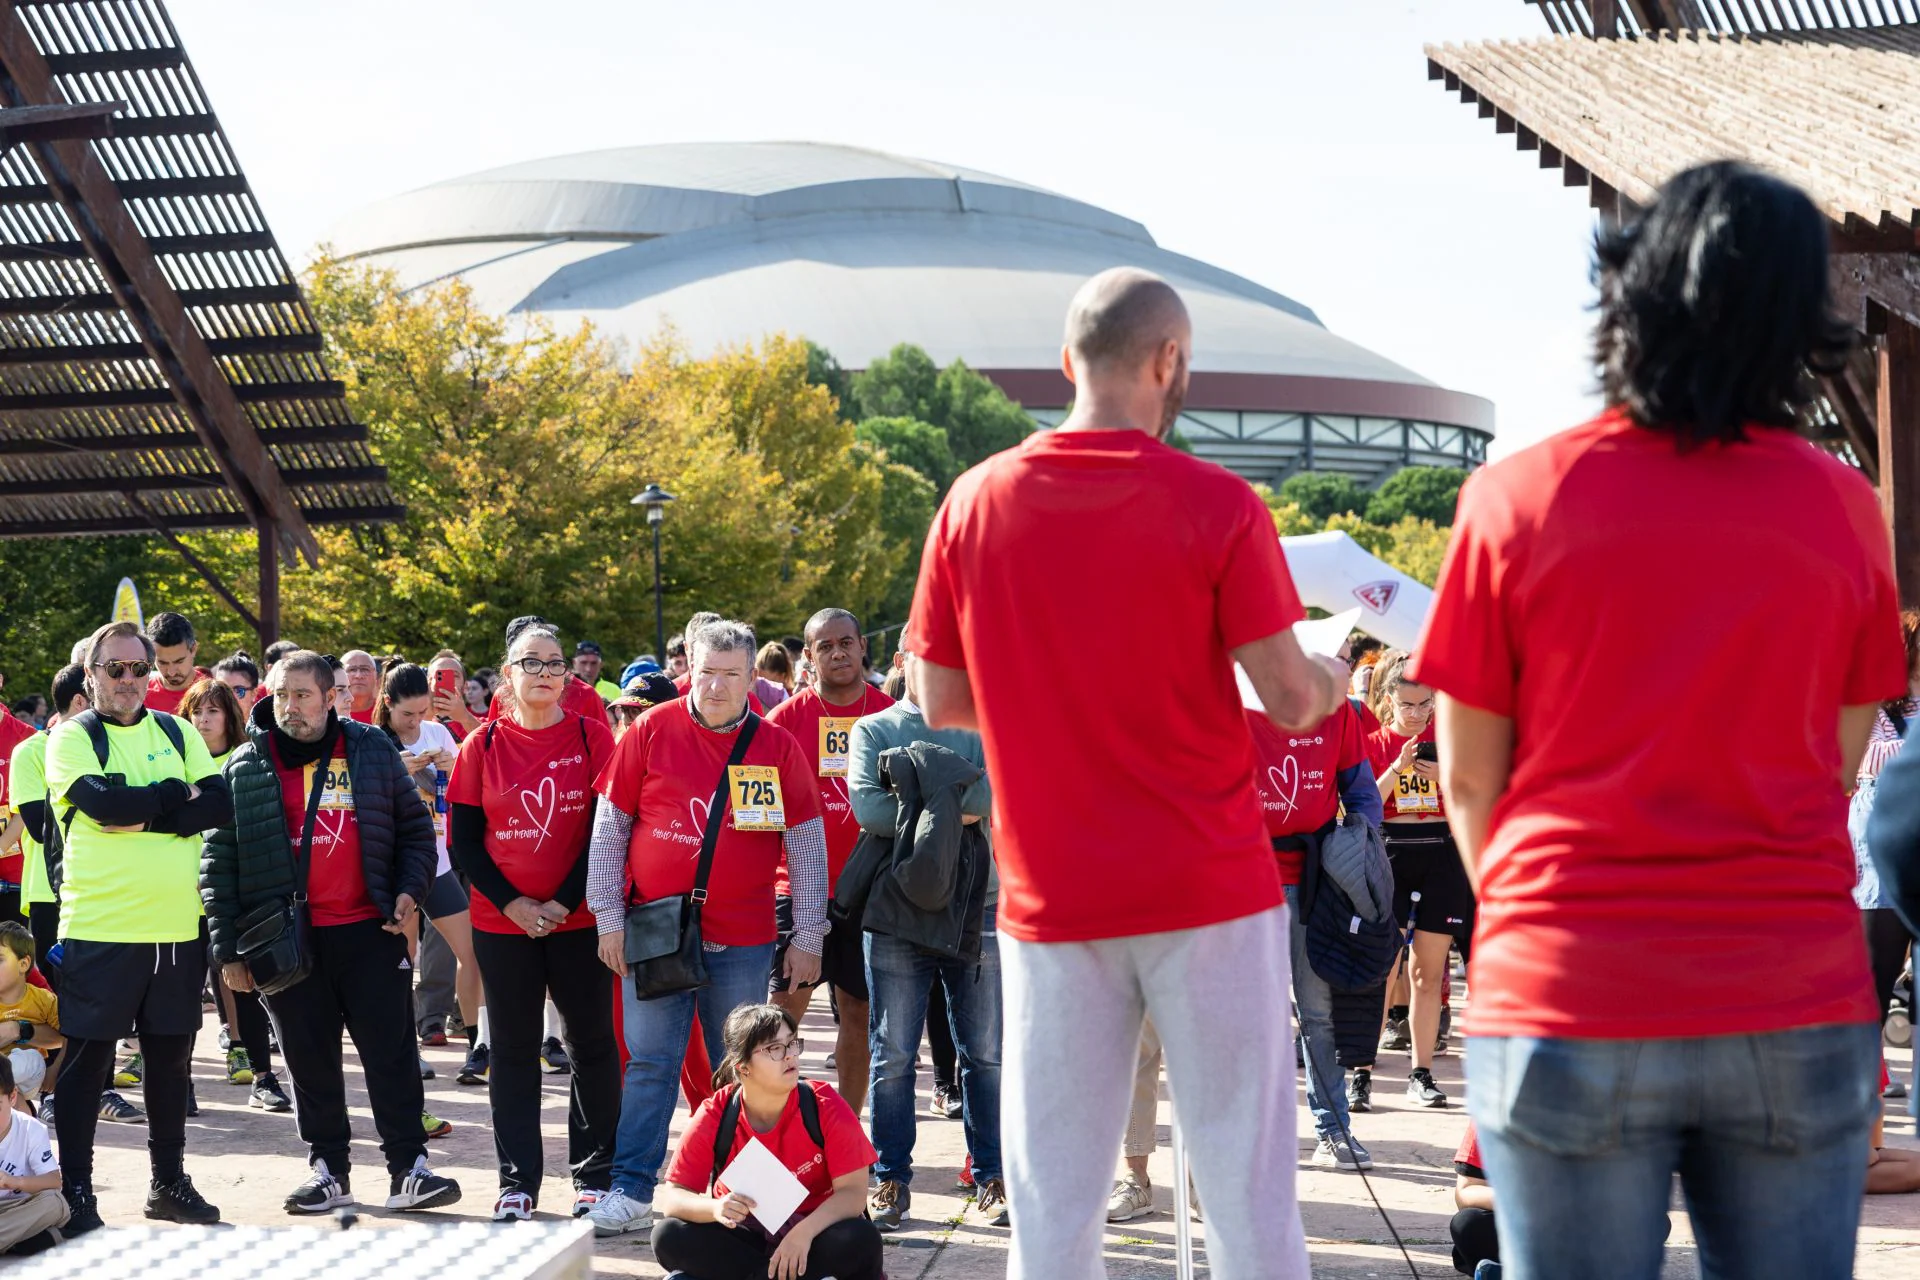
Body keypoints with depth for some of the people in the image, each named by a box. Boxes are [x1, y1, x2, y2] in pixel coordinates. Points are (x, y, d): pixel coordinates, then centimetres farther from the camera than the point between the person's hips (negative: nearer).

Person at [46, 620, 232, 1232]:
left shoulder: (177, 733, 12)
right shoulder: (72, 737, -1)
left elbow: (221, 803, -3)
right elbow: (102, 801, -20)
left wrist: (143, 813, -14)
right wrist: (176, 796, -8)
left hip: (179, 925, 5)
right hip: (100, 928, -5)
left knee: (171, 1056, 13)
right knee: (88, 1057, 1)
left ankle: (169, 1181, 25)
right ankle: (76, 1192, 10)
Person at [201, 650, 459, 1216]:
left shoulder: (371, 750, 3)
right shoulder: (244, 768, 2)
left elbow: (415, 825, 11)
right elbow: (218, 860, 3)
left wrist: (409, 889, -4)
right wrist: (227, 947, -2)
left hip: (370, 933, 0)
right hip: (288, 941, 1)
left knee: (391, 1052, -1)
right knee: (310, 1059, 7)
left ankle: (408, 1167, 4)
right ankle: (328, 1168, 18)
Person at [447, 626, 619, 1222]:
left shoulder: (593, 738, -1)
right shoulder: (482, 746, 2)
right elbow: (463, 840, 2)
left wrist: (563, 902, -12)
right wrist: (511, 904, -9)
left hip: (579, 920, -1)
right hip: (502, 922, 1)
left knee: (592, 1045, 3)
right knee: (514, 1050, 5)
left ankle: (595, 1173, 15)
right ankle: (517, 1182, 11)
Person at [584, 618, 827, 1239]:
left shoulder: (778, 747, 1)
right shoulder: (651, 732, -1)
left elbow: (808, 848, 4)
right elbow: (609, 827, 3)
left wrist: (807, 938, 2)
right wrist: (610, 920, -1)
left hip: (742, 941, 1)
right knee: (650, 1065, 1)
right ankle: (631, 1193, 6)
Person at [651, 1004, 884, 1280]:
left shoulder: (826, 1107, -15)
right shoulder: (714, 1115, -12)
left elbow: (853, 1192, -18)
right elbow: (671, 1197, -12)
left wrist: (804, 1232, -36)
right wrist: (715, 1208, -35)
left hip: (812, 1236, -2)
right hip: (743, 1239, 2)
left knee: (861, 1241, -34)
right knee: (668, 1237, -26)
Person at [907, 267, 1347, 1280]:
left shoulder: (973, 503, 1)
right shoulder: (1218, 507, -8)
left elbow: (941, 703, 6)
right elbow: (1290, 702, -8)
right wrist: (1332, 680, 14)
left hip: (1049, 899, 3)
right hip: (1210, 890, -3)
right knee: (1246, 1188, 4)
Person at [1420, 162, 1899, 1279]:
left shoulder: (1519, 495, -4)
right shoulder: (1843, 509, 2)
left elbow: (1468, 779, 2)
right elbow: (1836, 769, 9)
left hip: (1571, 1009, -2)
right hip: (1799, 1009, 2)